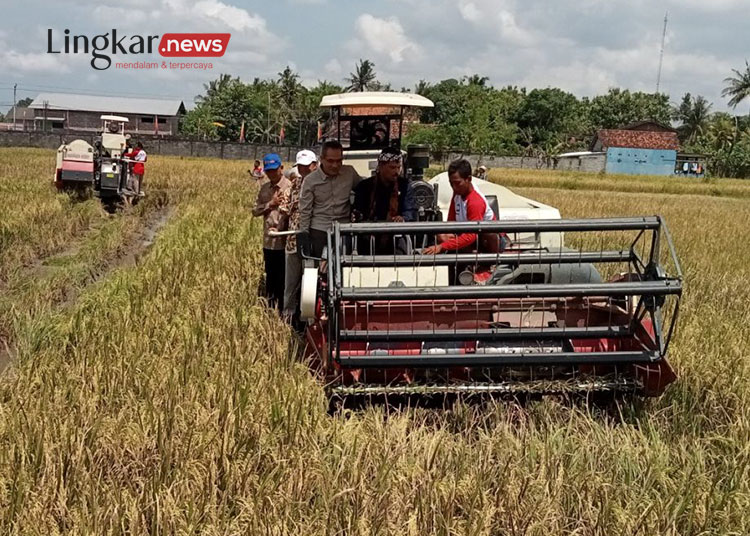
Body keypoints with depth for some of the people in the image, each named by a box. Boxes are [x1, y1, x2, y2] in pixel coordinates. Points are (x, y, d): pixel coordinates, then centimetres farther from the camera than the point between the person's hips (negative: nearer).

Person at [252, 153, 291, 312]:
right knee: (270, 277, 15)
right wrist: (271, 204, -7)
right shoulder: (264, 188, 12)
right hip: (269, 241, 6)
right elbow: (255, 210, 8)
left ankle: (283, 310, 9)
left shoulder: (290, 187, -8)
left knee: (283, 279, 1)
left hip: (284, 241, -6)